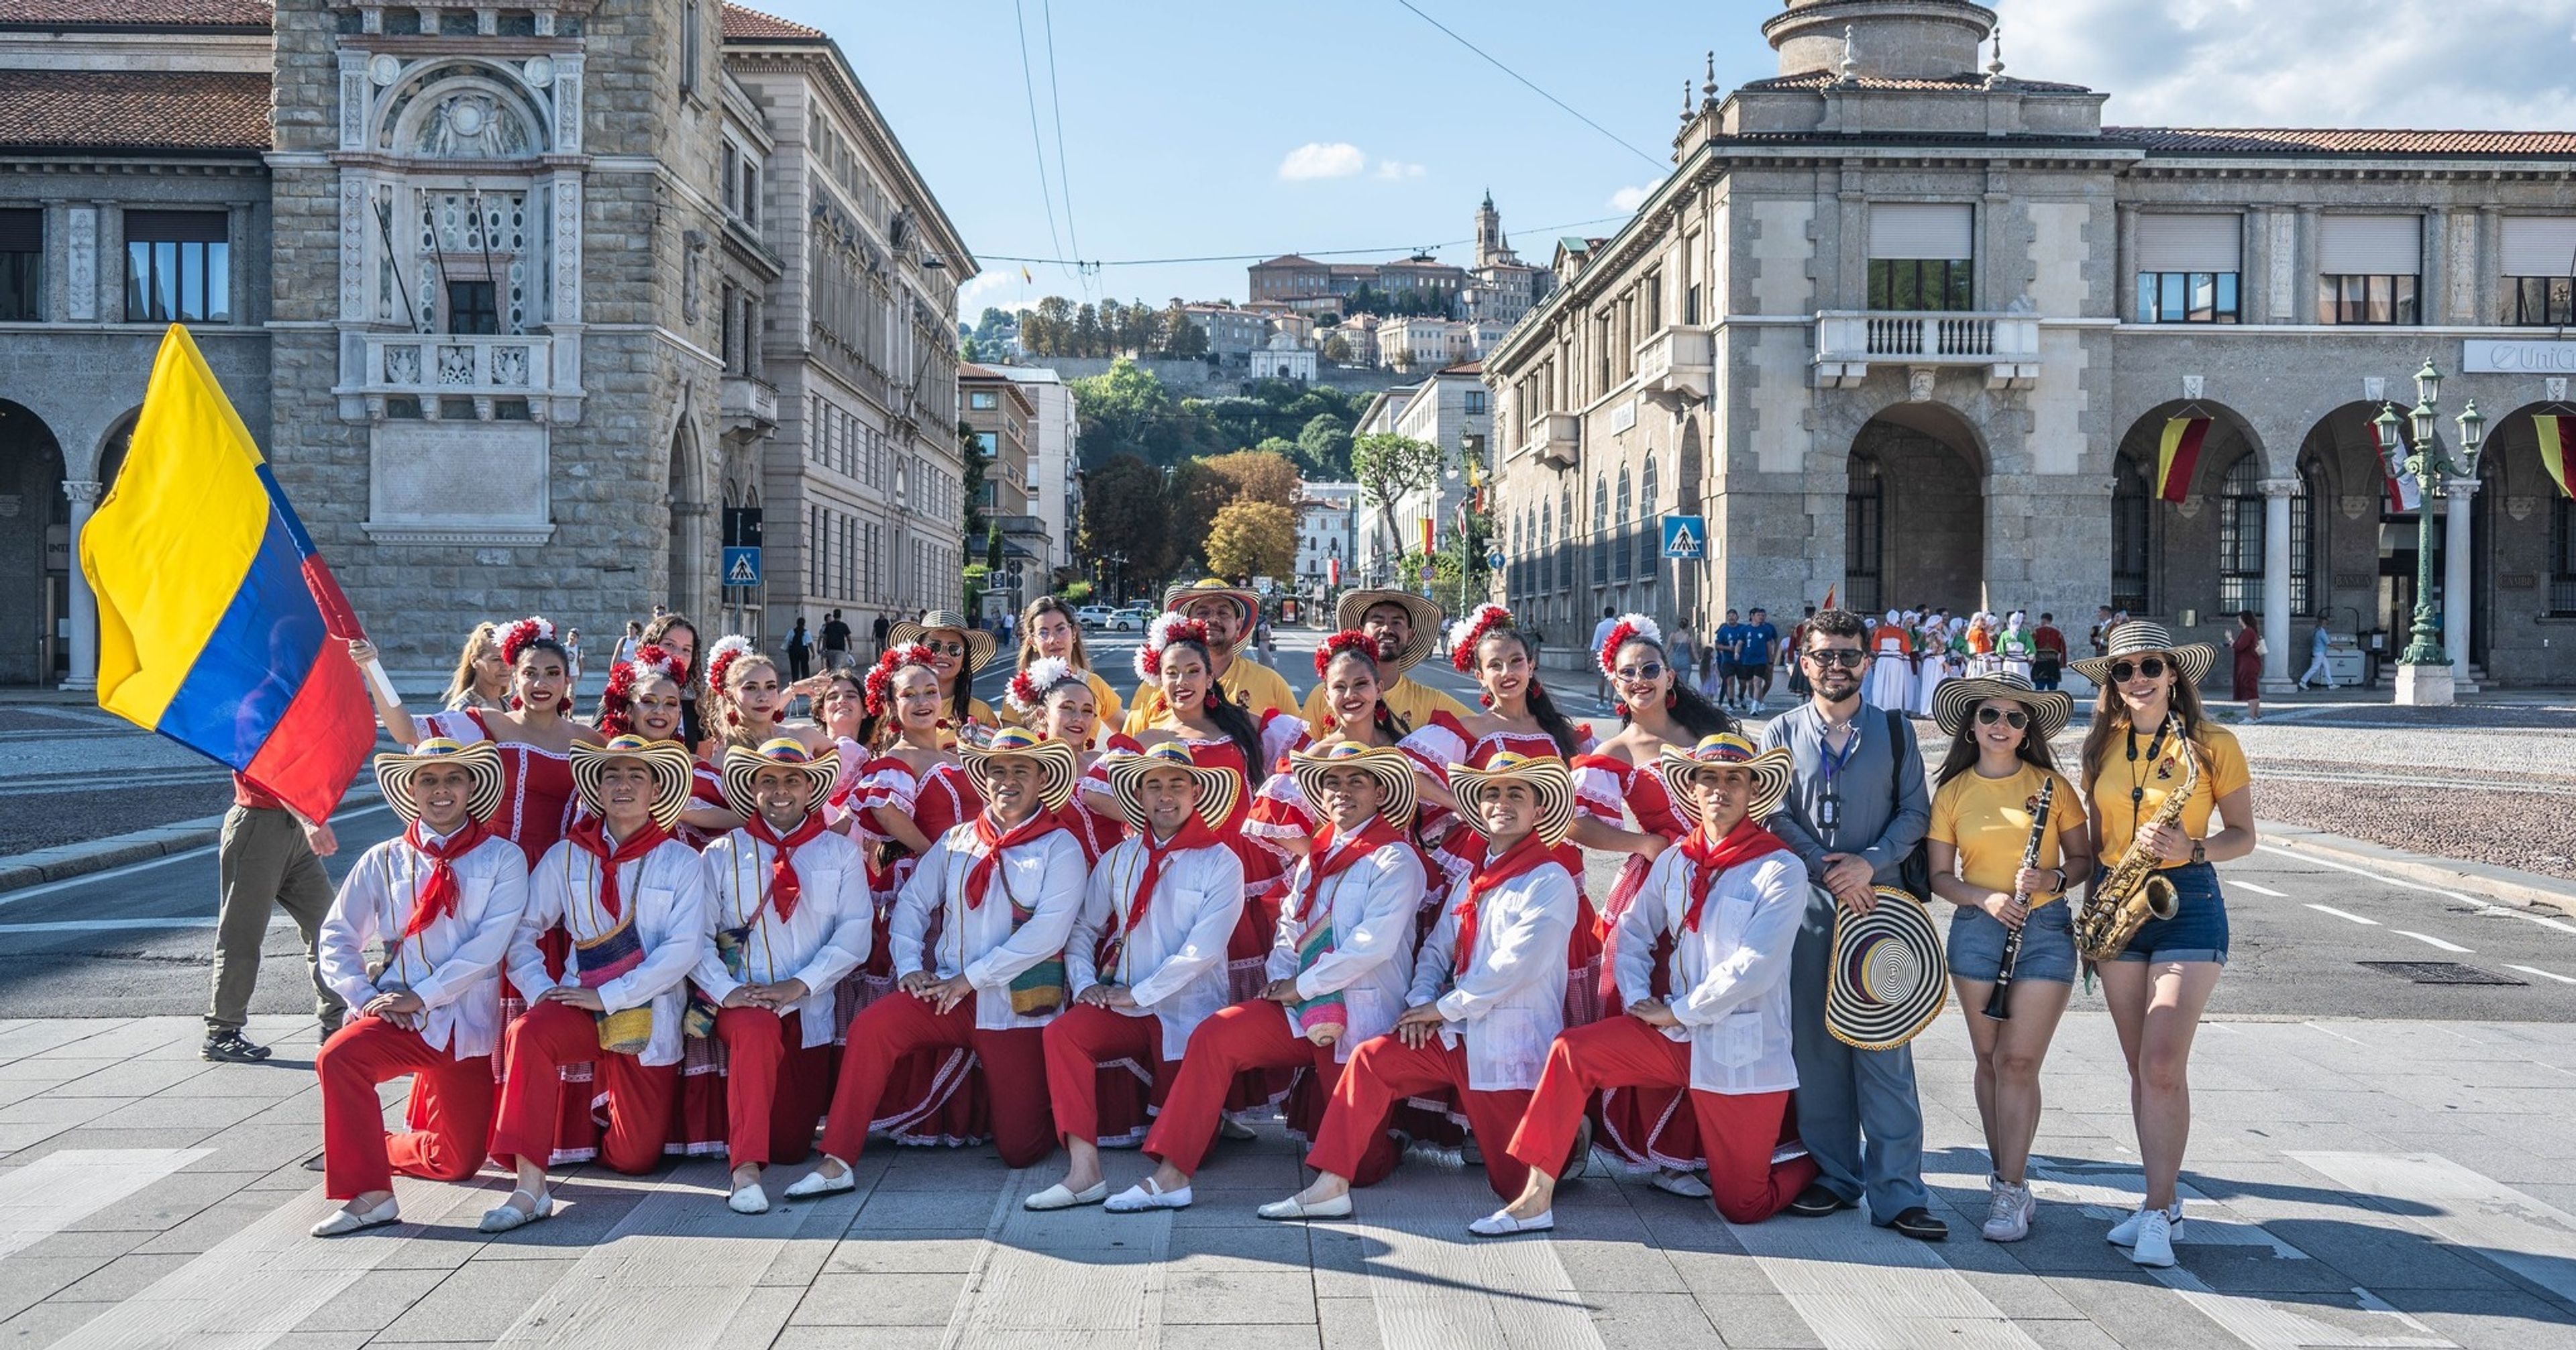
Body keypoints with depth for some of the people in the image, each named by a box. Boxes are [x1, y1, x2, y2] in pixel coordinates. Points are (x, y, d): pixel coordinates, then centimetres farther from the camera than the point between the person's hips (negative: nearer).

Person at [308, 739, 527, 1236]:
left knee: (460, 1161, 5)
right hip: (398, 1016, 0)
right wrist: (365, 996, -10)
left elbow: (490, 944, -11)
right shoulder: (384, 860, 7)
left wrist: (422, 996, -17)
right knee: (338, 1056, -33)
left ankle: (378, 1150, 37)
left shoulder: (502, 859, 0)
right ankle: (369, 1195, -25)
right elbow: (337, 937, 6)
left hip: (468, 1024, 0)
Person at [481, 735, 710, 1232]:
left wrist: (607, 996, -17)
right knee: (528, 1032, -35)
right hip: (581, 1005, 1)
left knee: (635, 1158, 0)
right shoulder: (566, 857, 5)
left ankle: (613, 1100, 37)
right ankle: (530, 1188, -32)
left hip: (649, 1019, 0)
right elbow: (522, 930, 2)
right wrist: (539, 991, -15)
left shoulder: (681, 863, -1)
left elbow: (684, 949, -12)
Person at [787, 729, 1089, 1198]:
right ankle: (837, 1163, -19)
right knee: (871, 1025, -25)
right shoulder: (956, 841, 13)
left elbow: (1050, 929, -14)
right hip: (945, 995, 3)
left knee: (1019, 1149, -4)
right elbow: (912, 903, 12)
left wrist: (970, 978, -16)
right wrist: (909, 967, -6)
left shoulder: (1059, 847, -2)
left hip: (1018, 1006, -3)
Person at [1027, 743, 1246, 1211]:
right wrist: (1085, 984, -7)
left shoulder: (1221, 864, -4)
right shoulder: (1117, 861, 11)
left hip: (1188, 1013, -3)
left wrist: (1139, 994, -15)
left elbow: (1203, 950, -14)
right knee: (1063, 1032, -28)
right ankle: (1084, 1171, -31)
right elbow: (1083, 929, 12)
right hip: (1125, 1010, 3)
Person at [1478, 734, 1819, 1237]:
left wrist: (1677, 1011, -14)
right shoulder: (1674, 862, 7)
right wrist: (1640, 999, -4)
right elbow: (1633, 932, 13)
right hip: (1678, 1037, 5)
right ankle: (1536, 1198, -10)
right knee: (1573, 1050, -16)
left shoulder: (1781, 870, -12)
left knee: (1742, 1207, -1)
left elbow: (1754, 966, -19)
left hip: (1745, 1052, -5)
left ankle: (1813, 1162, 31)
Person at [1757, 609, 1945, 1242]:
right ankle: (1834, 1175, 14)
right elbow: (1774, 815, 2)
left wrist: (1869, 863, -9)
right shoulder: (1781, 733, 9)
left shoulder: (1895, 731, 10)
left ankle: (1897, 1191, -2)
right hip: (1805, 901, 1)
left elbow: (1915, 811, 6)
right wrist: (1826, 870, -8)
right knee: (1815, 1042, 3)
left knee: (1884, 1046, -5)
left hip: (1879, 899, -1)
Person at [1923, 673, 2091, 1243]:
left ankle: (2010, 1189, -4)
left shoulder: (2051, 785, 3)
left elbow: (2084, 858, 6)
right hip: (1976, 931, 2)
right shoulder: (1952, 791, 6)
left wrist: (2053, 879, -14)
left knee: (2019, 1061, -8)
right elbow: (1940, 875, 5)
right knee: (1990, 1061, 7)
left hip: (2046, 930, -2)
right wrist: (1985, 897, -13)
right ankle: (2007, 1176, 19)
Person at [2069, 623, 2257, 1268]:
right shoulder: (2102, 747, 8)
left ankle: (2157, 1212, -5)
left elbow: (2243, 835, 1)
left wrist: (2192, 848, -18)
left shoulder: (2213, 744, -4)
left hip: (2187, 905, -4)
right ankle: (2163, 1198, 18)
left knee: (2163, 1064, -13)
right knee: (2142, 1067, 8)